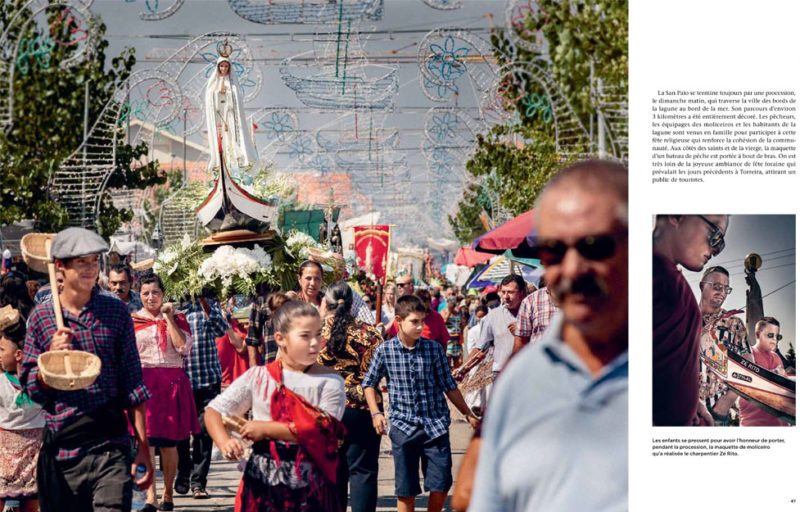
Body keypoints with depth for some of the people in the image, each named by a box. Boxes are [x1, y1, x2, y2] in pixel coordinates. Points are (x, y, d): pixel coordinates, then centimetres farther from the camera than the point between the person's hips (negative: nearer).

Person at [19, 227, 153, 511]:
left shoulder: (116, 311, 6)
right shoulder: (42, 316, 5)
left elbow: (133, 384, 6)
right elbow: (31, 389, 7)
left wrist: (143, 447, 1)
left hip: (112, 446, -1)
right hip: (60, 447, 1)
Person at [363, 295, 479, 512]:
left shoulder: (434, 348, 1)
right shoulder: (385, 350, -2)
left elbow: (449, 386, 8)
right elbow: (369, 383, 11)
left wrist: (468, 414, 7)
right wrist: (375, 413, -1)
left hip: (436, 425, 1)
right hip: (403, 427, -1)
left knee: (441, 485, -2)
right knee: (406, 490, 3)